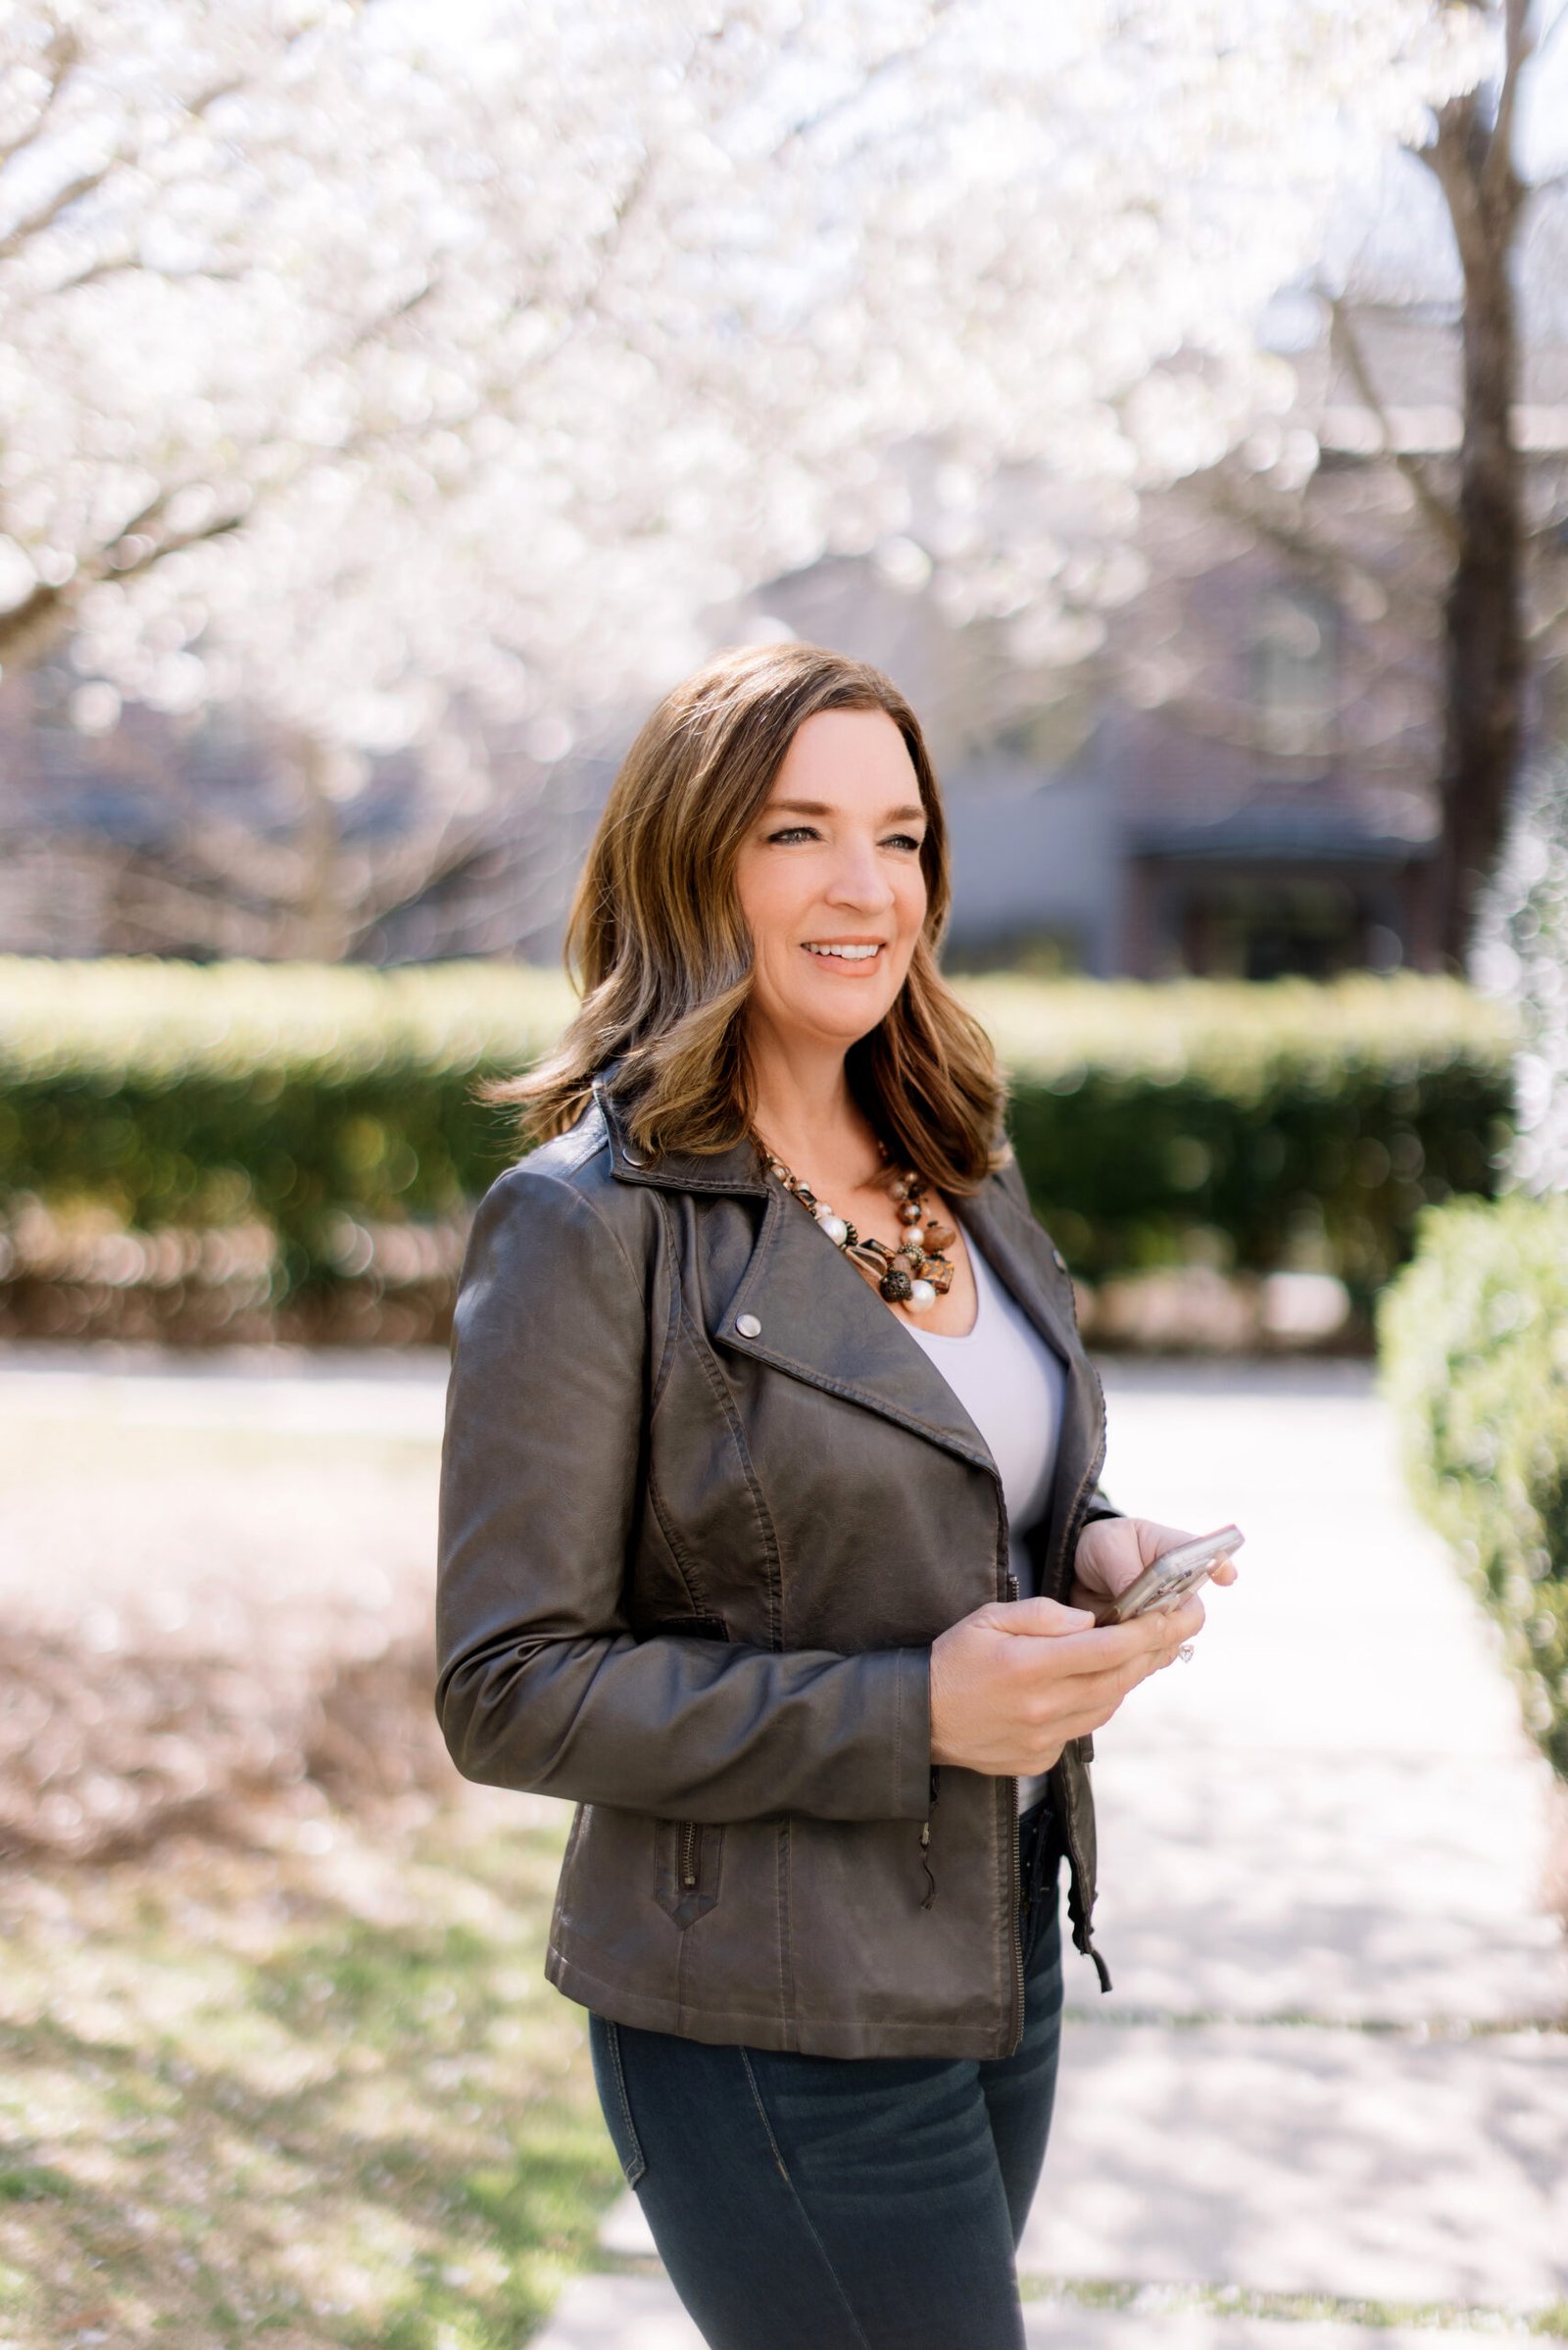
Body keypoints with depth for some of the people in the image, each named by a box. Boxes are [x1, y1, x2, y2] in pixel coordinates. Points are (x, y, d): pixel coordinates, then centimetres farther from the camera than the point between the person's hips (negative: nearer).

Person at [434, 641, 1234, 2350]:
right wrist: (909, 1711, -24)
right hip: (775, 2029, -7)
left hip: (1003, 1948, 8)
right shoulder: (587, 1220, -15)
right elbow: (510, 1691, -17)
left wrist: (1095, 1558, -4)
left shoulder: (956, 1175, 7)